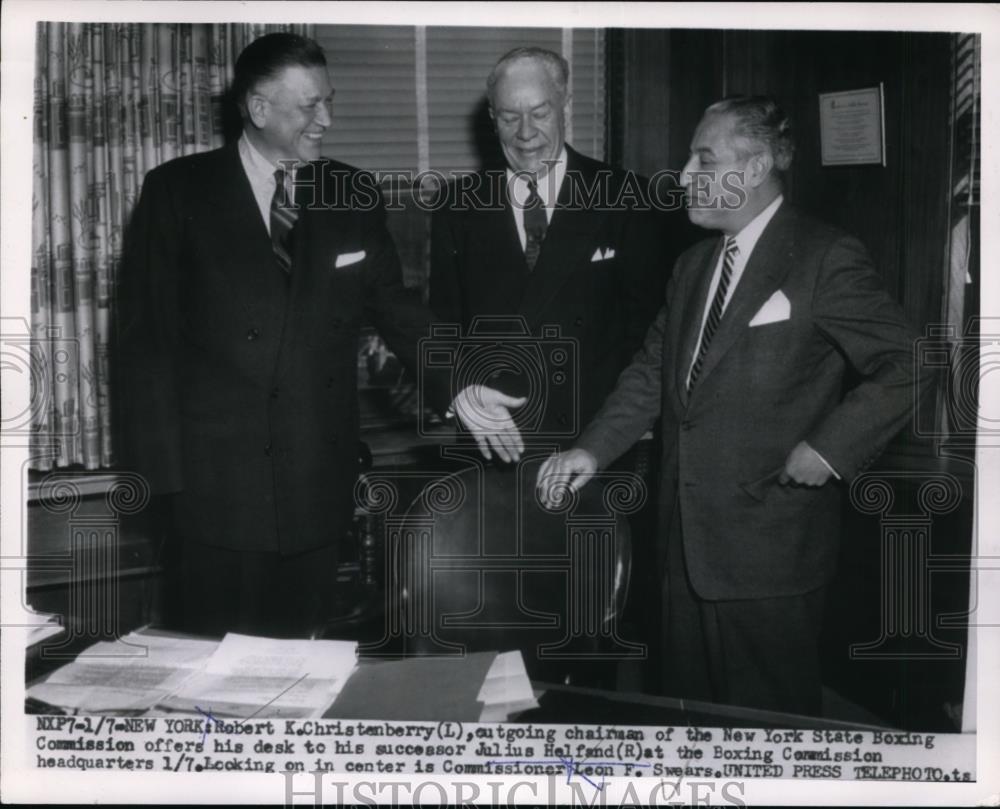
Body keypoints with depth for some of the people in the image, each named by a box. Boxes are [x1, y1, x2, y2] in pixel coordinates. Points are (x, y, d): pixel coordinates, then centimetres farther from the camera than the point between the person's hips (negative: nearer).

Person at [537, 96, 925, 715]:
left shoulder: (826, 259, -9)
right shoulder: (693, 266, 14)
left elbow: (908, 367, -11)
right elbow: (653, 372, 14)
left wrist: (829, 447, -17)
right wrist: (593, 450, 3)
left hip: (770, 548, -7)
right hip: (689, 538, 7)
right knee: (691, 710, 16)